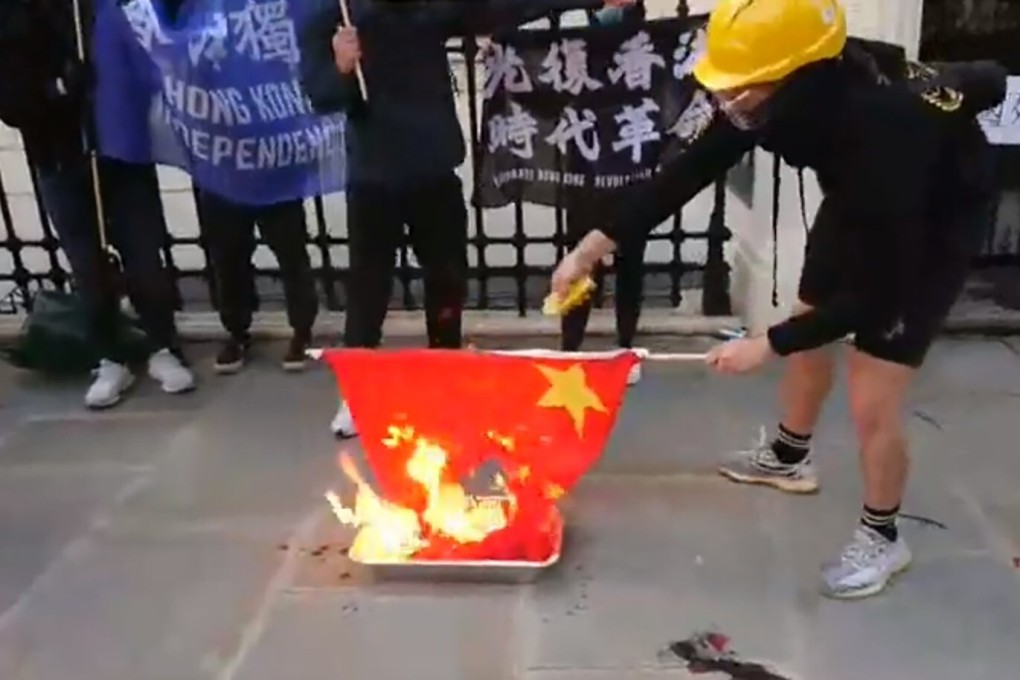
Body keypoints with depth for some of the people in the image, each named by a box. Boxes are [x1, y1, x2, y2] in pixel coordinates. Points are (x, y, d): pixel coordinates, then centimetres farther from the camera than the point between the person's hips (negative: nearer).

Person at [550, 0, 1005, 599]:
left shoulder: (885, 131, -44)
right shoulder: (804, 95, -25)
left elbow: (879, 290, -34)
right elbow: (693, 168, -14)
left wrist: (769, 344, -28)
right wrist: (596, 244, -16)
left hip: (935, 222, -7)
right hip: (858, 203, 7)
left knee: (872, 402, -7)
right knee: (809, 336, 20)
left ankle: (882, 538, 19)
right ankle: (788, 459, 46)